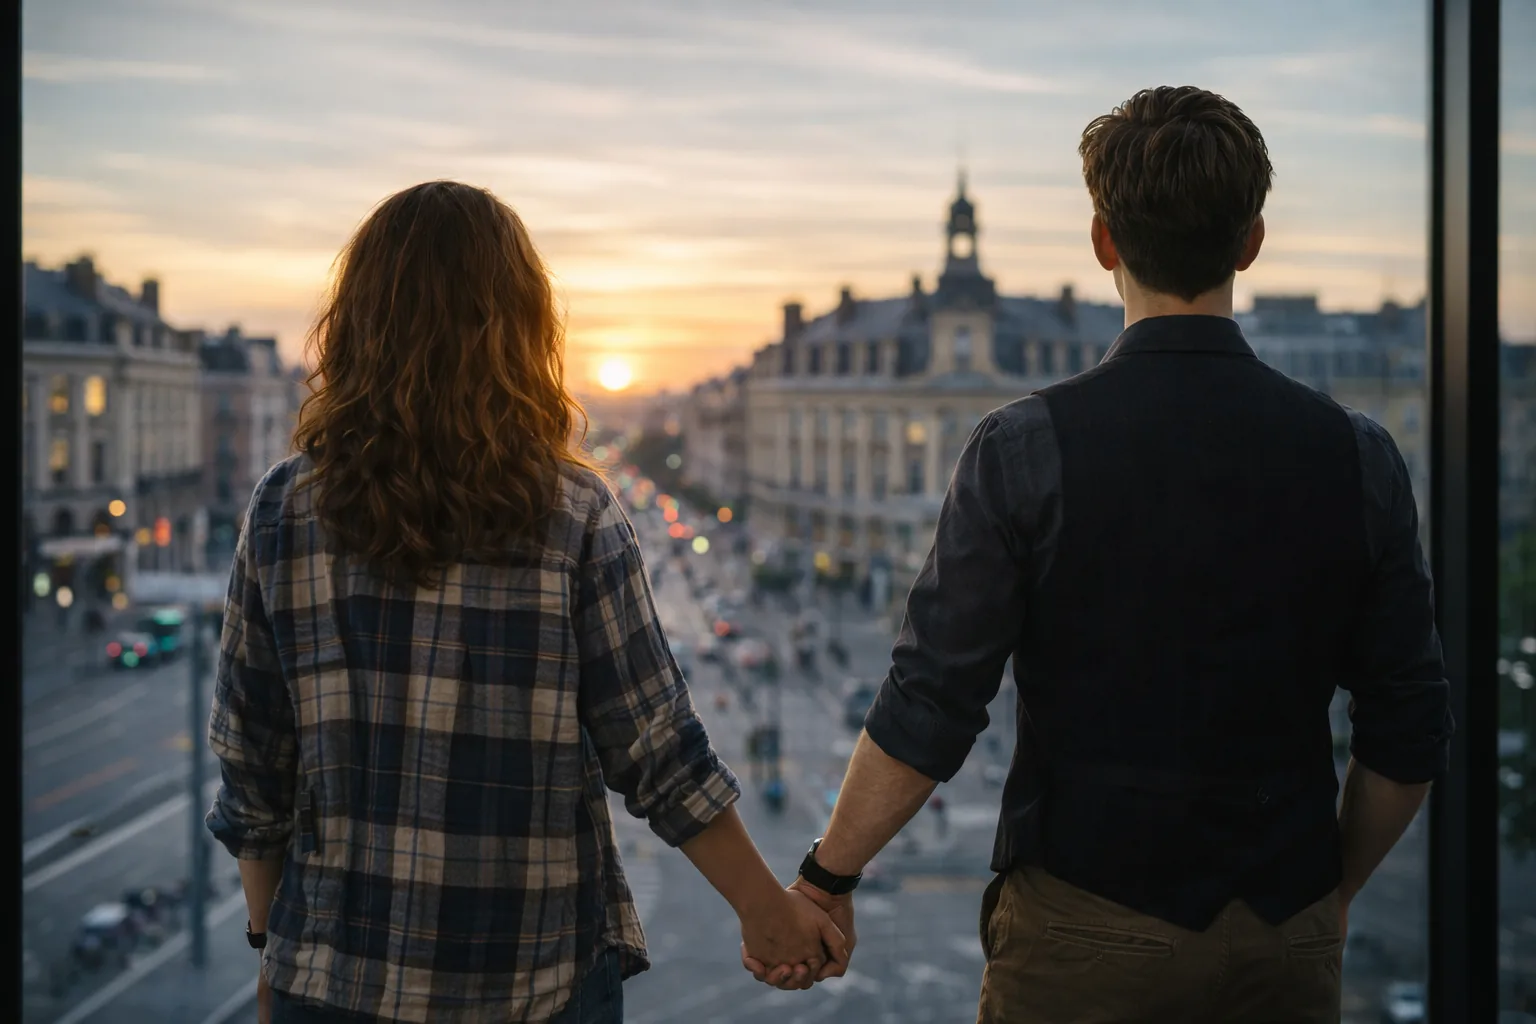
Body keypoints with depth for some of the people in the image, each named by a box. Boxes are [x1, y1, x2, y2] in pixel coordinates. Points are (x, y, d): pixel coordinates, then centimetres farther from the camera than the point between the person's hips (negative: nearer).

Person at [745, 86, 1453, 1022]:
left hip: (1087, 939, -2)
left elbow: (930, 712, -12)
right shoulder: (1357, 457, -3)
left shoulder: (1027, 450, -13)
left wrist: (827, 878, 2)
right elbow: (1410, 740, 2)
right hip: (1285, 943, 3)